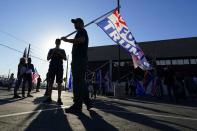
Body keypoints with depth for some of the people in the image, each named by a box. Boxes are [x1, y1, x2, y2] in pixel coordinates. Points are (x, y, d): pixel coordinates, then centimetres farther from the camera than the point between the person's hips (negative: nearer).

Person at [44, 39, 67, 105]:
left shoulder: (62, 50, 16)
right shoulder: (51, 50, 18)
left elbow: (65, 59, 5)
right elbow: (48, 58, 10)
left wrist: (60, 53, -9)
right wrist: (53, 53, -5)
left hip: (59, 67, -1)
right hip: (52, 66, 1)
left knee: (59, 83, -7)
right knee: (50, 82, -4)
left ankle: (59, 99, -8)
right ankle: (49, 98, 1)